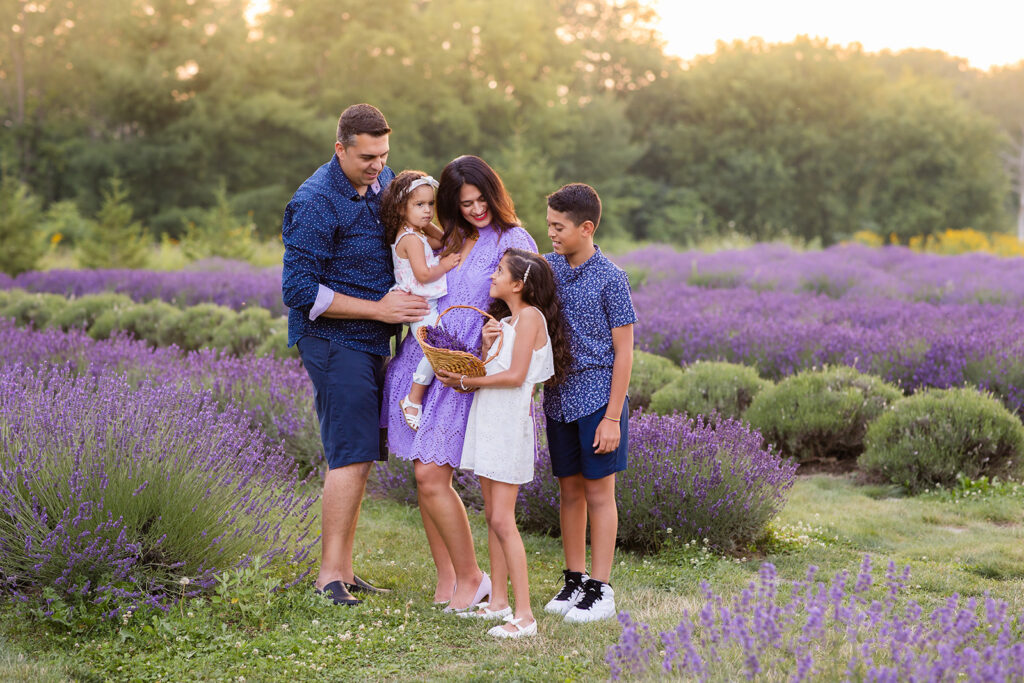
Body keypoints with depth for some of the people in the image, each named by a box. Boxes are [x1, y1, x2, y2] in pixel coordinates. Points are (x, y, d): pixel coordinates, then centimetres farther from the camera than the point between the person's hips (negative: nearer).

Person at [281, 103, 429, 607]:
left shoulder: (383, 181, 8)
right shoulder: (315, 205, -17)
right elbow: (300, 292, -19)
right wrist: (378, 309, -19)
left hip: (371, 339, 8)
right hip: (333, 339, -8)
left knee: (358, 454, 10)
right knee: (352, 454, -12)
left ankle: (343, 570, 16)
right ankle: (330, 574, -7)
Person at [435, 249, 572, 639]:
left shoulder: (530, 316, -11)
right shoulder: (503, 320, 16)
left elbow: (515, 375, -17)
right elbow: (488, 371, 9)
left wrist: (464, 381, -11)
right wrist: (486, 344, -8)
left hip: (511, 422, -9)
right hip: (487, 418, 9)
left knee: (502, 520, -12)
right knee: (492, 515, 12)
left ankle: (524, 615, -10)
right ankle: (498, 602, 19)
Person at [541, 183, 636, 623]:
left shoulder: (610, 279, -10)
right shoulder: (548, 267, 5)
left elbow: (624, 352, -10)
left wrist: (612, 417, -13)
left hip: (599, 396, -5)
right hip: (559, 398, 5)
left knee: (598, 492, 1)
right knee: (569, 490, 12)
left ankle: (600, 589, 9)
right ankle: (574, 580, 23)